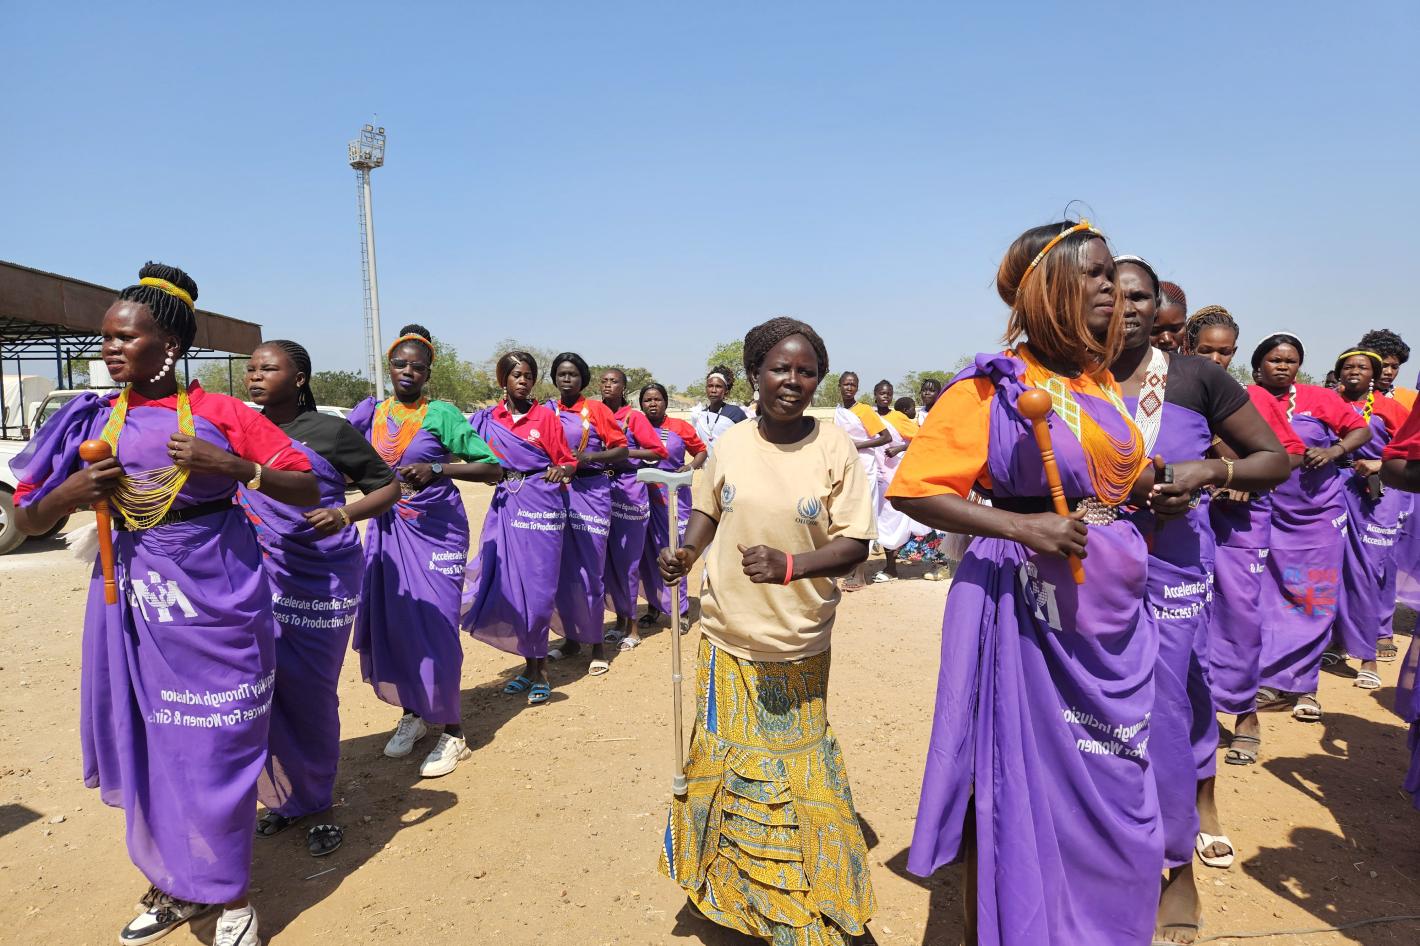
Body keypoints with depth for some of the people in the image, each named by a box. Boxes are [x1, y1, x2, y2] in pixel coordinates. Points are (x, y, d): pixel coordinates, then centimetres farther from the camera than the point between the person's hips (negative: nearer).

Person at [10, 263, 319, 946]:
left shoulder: (221, 413, -4)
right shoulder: (92, 422, 7)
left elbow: (308, 490, -7)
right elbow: (27, 522, 11)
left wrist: (235, 468, -22)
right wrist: (69, 493, -10)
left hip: (215, 604, -4)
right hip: (132, 606, 4)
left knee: (214, 750, 3)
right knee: (144, 745, 13)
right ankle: (174, 886, 34)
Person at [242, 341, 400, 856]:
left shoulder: (331, 432, -6)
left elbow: (388, 487, -3)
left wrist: (345, 514, -20)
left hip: (322, 579, -4)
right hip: (260, 576, 4)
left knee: (310, 693, 3)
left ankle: (316, 802, 22)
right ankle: (281, 795, 26)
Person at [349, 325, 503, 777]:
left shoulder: (441, 414, -7)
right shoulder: (372, 413, 6)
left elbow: (492, 468, -13)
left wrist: (437, 470, -23)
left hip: (435, 531, -5)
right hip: (386, 531, 5)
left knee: (435, 625, -6)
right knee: (386, 620, 8)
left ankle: (451, 732, 8)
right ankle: (411, 712, 29)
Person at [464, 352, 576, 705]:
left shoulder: (546, 416, 0)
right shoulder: (487, 419, 8)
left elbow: (568, 462, 0)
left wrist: (561, 471, -20)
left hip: (541, 506, -3)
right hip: (505, 506, 3)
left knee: (536, 588, -3)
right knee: (508, 586, 4)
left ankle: (539, 671, 9)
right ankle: (531, 666, 19)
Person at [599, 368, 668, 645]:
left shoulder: (634, 417, -2)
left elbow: (659, 451, -5)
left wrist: (625, 452, -13)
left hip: (629, 490, -4)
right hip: (601, 489, 4)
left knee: (627, 559, 1)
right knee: (608, 557, 8)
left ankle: (631, 623, 12)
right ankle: (620, 618, 21)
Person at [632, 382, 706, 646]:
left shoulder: (679, 427, 1)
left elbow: (701, 451, 9)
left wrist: (692, 466, -9)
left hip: (673, 496, -2)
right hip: (643, 496, 2)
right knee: (647, 552, 5)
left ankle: (680, 610, 9)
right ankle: (653, 607, 19)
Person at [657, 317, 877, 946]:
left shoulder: (834, 449, -10)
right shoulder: (729, 445, -3)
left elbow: (854, 544, -9)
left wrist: (791, 564, -25)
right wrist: (685, 554, -7)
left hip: (799, 648, -2)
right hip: (727, 641, 2)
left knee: (796, 775, 9)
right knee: (725, 766, 12)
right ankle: (731, 892, 38)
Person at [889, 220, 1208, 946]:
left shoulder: (1104, 383, 11)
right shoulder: (993, 385, -10)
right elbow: (913, 490, -16)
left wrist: (1162, 491, 4)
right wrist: (1020, 526, -25)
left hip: (1114, 613, 7)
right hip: (1031, 610, -7)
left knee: (1111, 790, 18)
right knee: (1024, 786, 6)